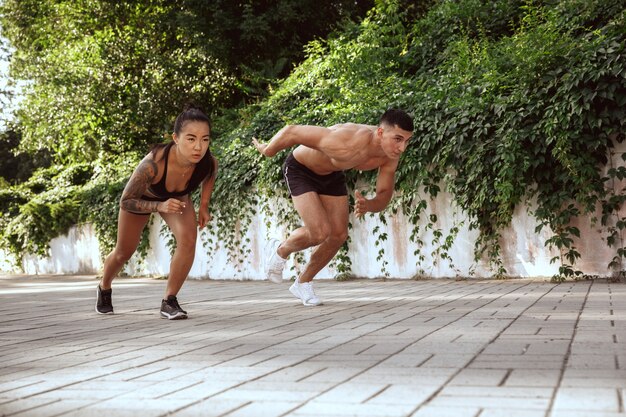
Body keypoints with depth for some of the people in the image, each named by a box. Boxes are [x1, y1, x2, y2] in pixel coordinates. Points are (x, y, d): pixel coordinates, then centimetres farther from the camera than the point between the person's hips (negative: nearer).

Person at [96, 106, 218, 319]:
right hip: (141, 198, -2)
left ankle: (169, 301, -8)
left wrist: (204, 206, -11)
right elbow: (126, 202, -32)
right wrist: (159, 206, -46)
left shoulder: (208, 163, -36)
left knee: (188, 239, -25)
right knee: (124, 252, 17)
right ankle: (104, 288, 50)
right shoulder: (152, 164, -47)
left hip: (177, 197, 2)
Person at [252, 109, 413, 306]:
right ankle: (281, 250, 15)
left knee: (339, 235, 3)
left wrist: (368, 205, -36)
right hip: (300, 169, -7)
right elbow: (291, 131, -34)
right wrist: (266, 151, -14)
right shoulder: (348, 144, -44)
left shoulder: (391, 153, -22)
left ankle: (302, 282, 25)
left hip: (332, 173, 7)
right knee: (320, 234, -18)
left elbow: (384, 195, -10)